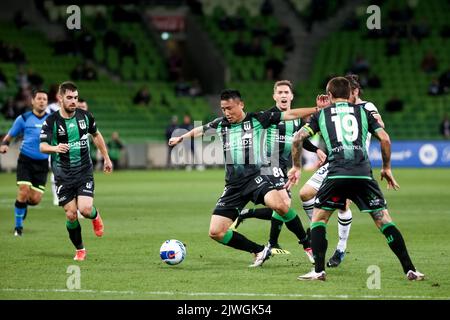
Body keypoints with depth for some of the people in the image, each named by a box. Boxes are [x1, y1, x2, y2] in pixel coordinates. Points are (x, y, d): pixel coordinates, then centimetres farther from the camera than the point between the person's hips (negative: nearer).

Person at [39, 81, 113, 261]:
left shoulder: (85, 116, 0)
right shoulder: (51, 121, -9)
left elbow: (96, 135, 18)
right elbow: (42, 147, -19)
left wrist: (106, 158, 21)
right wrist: (55, 148, -41)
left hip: (84, 172, 1)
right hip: (63, 175, -1)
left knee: (85, 209, -17)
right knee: (71, 214, -4)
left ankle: (95, 216, 21)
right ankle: (80, 250, 16)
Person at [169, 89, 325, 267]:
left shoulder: (257, 119, 1)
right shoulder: (220, 124, 13)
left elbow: (289, 115, -1)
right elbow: (200, 130, 34)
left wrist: (318, 109, -7)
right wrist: (181, 138, 50)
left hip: (255, 177, -5)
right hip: (233, 186, 5)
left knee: (279, 205, -35)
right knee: (215, 232, -5)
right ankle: (259, 252, 11)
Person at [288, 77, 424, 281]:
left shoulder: (321, 115, 18)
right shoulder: (362, 112, 19)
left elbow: (298, 138, 9)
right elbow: (384, 138, 11)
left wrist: (296, 167, 21)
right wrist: (386, 168, 23)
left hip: (336, 175, -1)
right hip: (363, 174, 1)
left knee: (318, 218, 15)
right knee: (384, 220, 5)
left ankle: (318, 270, 4)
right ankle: (410, 270, 0)